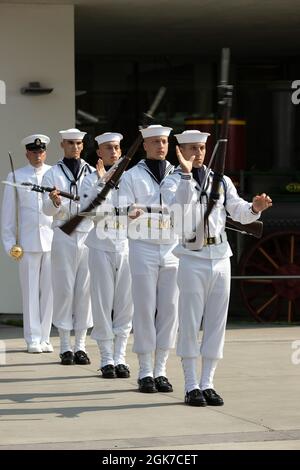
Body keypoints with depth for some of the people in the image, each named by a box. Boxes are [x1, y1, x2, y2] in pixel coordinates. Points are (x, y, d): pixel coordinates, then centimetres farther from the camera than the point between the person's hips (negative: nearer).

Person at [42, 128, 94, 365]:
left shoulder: (92, 173, 11)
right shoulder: (53, 174, 5)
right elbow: (47, 209, -3)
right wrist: (55, 202, -24)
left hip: (89, 235, 2)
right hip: (64, 237, -2)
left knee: (85, 289, 2)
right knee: (64, 289, -3)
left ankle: (81, 345, 8)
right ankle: (65, 346, 3)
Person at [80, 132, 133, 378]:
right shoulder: (91, 180, 2)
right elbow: (87, 210, -13)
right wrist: (101, 181, -19)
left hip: (126, 246, 2)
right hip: (101, 247, -2)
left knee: (125, 303, 3)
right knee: (103, 303, -1)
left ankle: (120, 357, 10)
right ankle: (106, 358, 5)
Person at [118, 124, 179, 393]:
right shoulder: (132, 176, 4)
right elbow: (123, 212, -3)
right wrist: (131, 214, -25)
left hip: (173, 249, 3)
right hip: (144, 249, -3)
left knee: (169, 308, 2)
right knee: (145, 308, -3)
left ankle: (161, 369, 9)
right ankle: (145, 371, 2)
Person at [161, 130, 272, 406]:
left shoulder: (221, 181, 10)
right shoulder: (173, 182, -1)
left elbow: (240, 213, 2)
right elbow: (177, 207, -21)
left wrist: (255, 208, -20)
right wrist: (186, 173, -29)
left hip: (220, 259, 4)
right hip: (192, 260, -4)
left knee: (216, 323, 6)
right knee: (190, 324, -2)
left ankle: (208, 383, 13)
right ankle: (191, 387, 3)